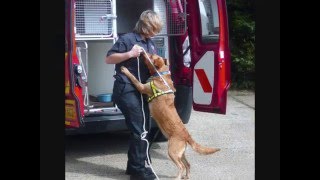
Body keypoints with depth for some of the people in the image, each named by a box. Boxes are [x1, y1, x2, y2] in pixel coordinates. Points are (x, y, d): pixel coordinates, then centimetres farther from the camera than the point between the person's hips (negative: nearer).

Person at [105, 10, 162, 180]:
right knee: (139, 129, -9)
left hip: (142, 90, 9)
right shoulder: (127, 39, -9)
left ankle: (134, 166, 24)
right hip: (127, 91, -9)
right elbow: (109, 59, -9)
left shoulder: (150, 43, 14)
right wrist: (129, 54, -21)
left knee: (143, 128, 12)